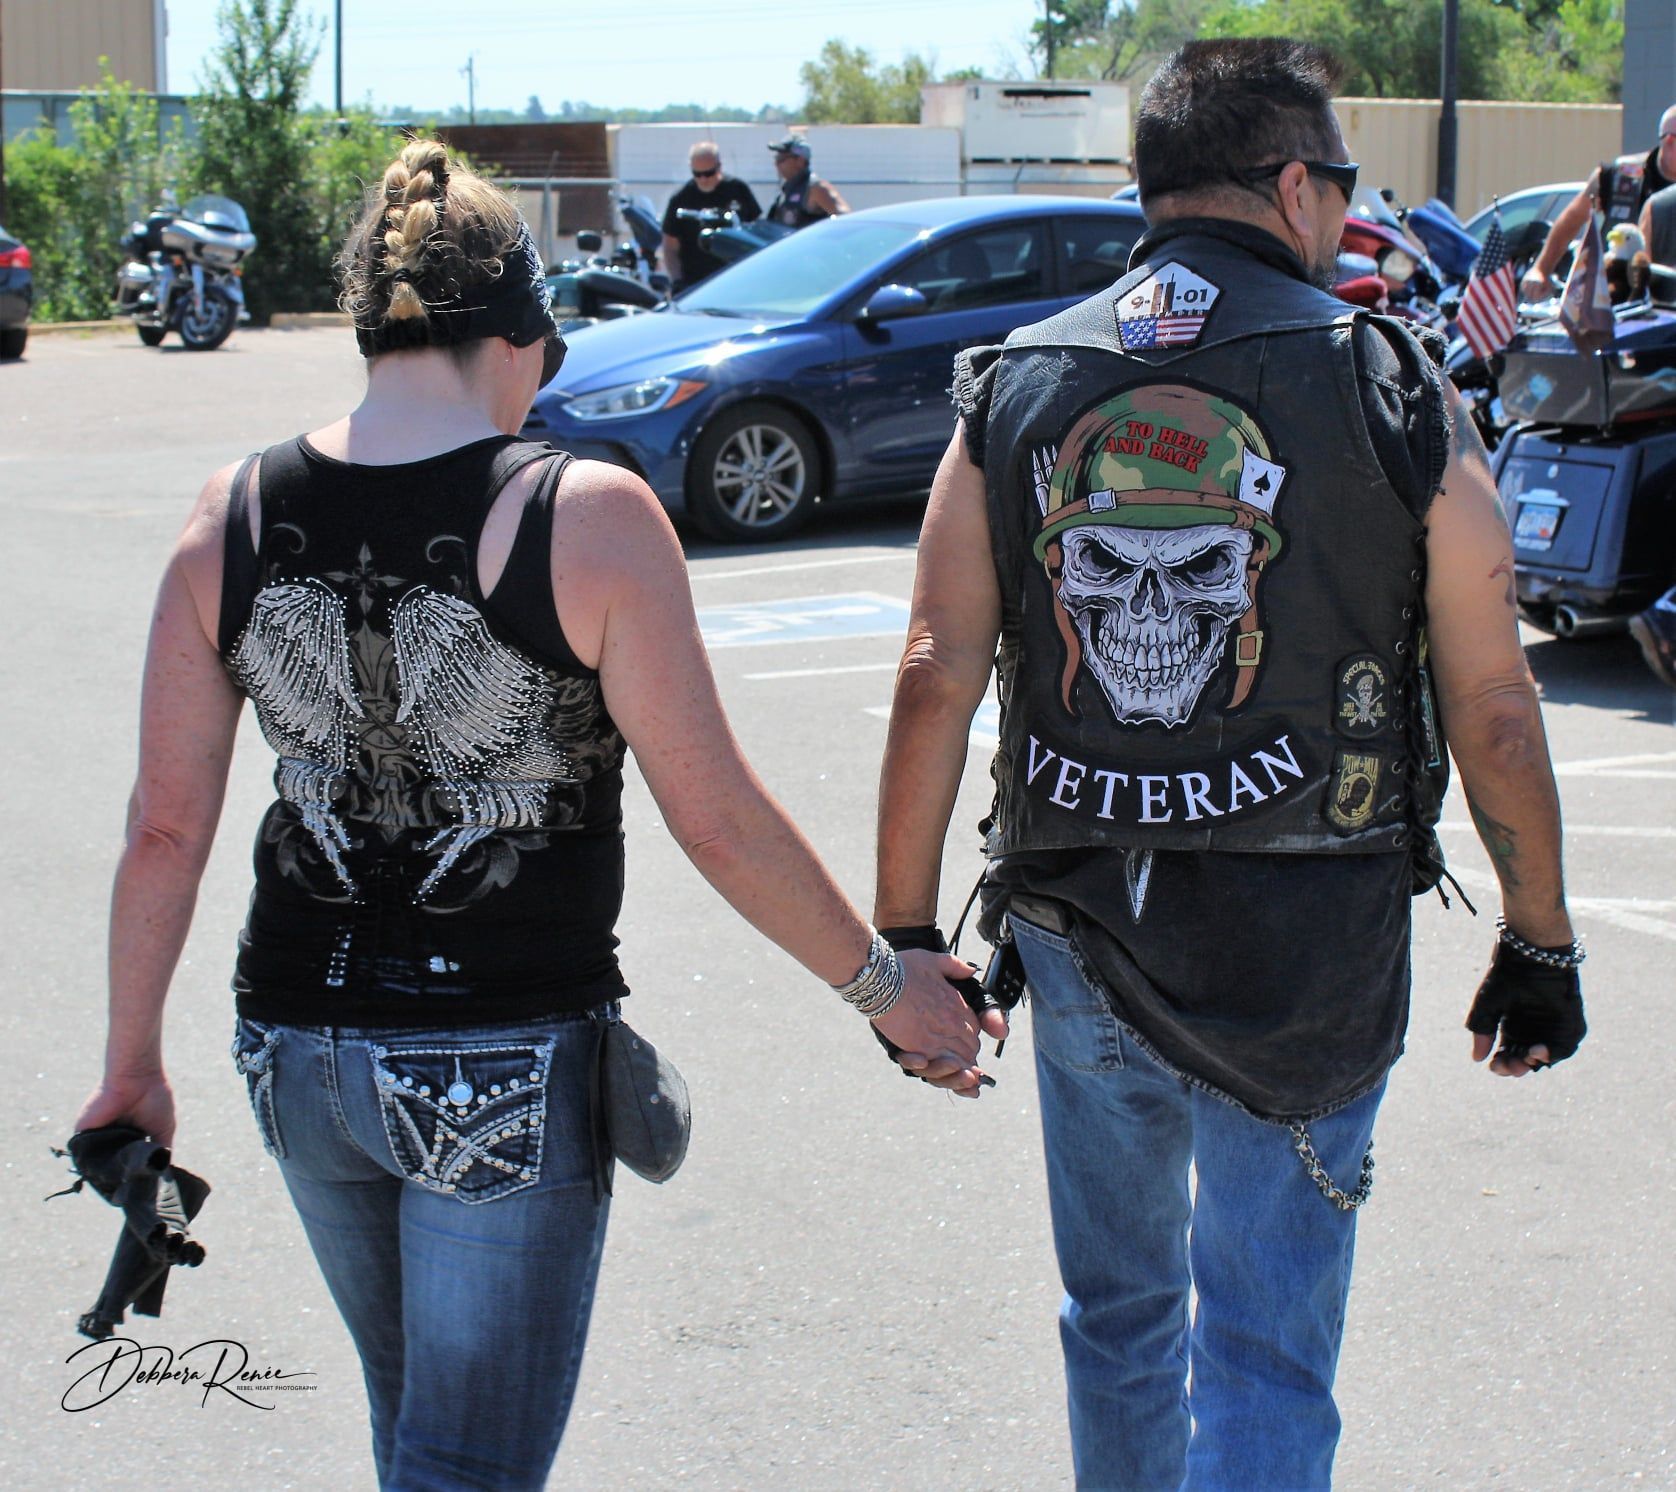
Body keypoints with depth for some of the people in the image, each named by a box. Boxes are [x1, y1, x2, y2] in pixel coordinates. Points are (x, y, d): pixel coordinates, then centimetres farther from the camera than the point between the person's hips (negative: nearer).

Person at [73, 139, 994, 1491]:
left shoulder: (236, 520, -3)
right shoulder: (587, 515, -15)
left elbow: (167, 829, 1)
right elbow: (717, 819, -12)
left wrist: (134, 1059, 14)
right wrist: (884, 983, 2)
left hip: (299, 1055, 5)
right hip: (508, 1073, -5)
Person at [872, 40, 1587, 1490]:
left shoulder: (1012, 390, 1)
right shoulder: (1390, 391, -6)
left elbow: (935, 682, -4)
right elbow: (1493, 710, -4)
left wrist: (905, 938, 2)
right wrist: (1539, 947, 7)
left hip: (1079, 925, 3)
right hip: (1306, 939, -3)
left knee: (1118, 1314, 22)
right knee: (1265, 1367, 4)